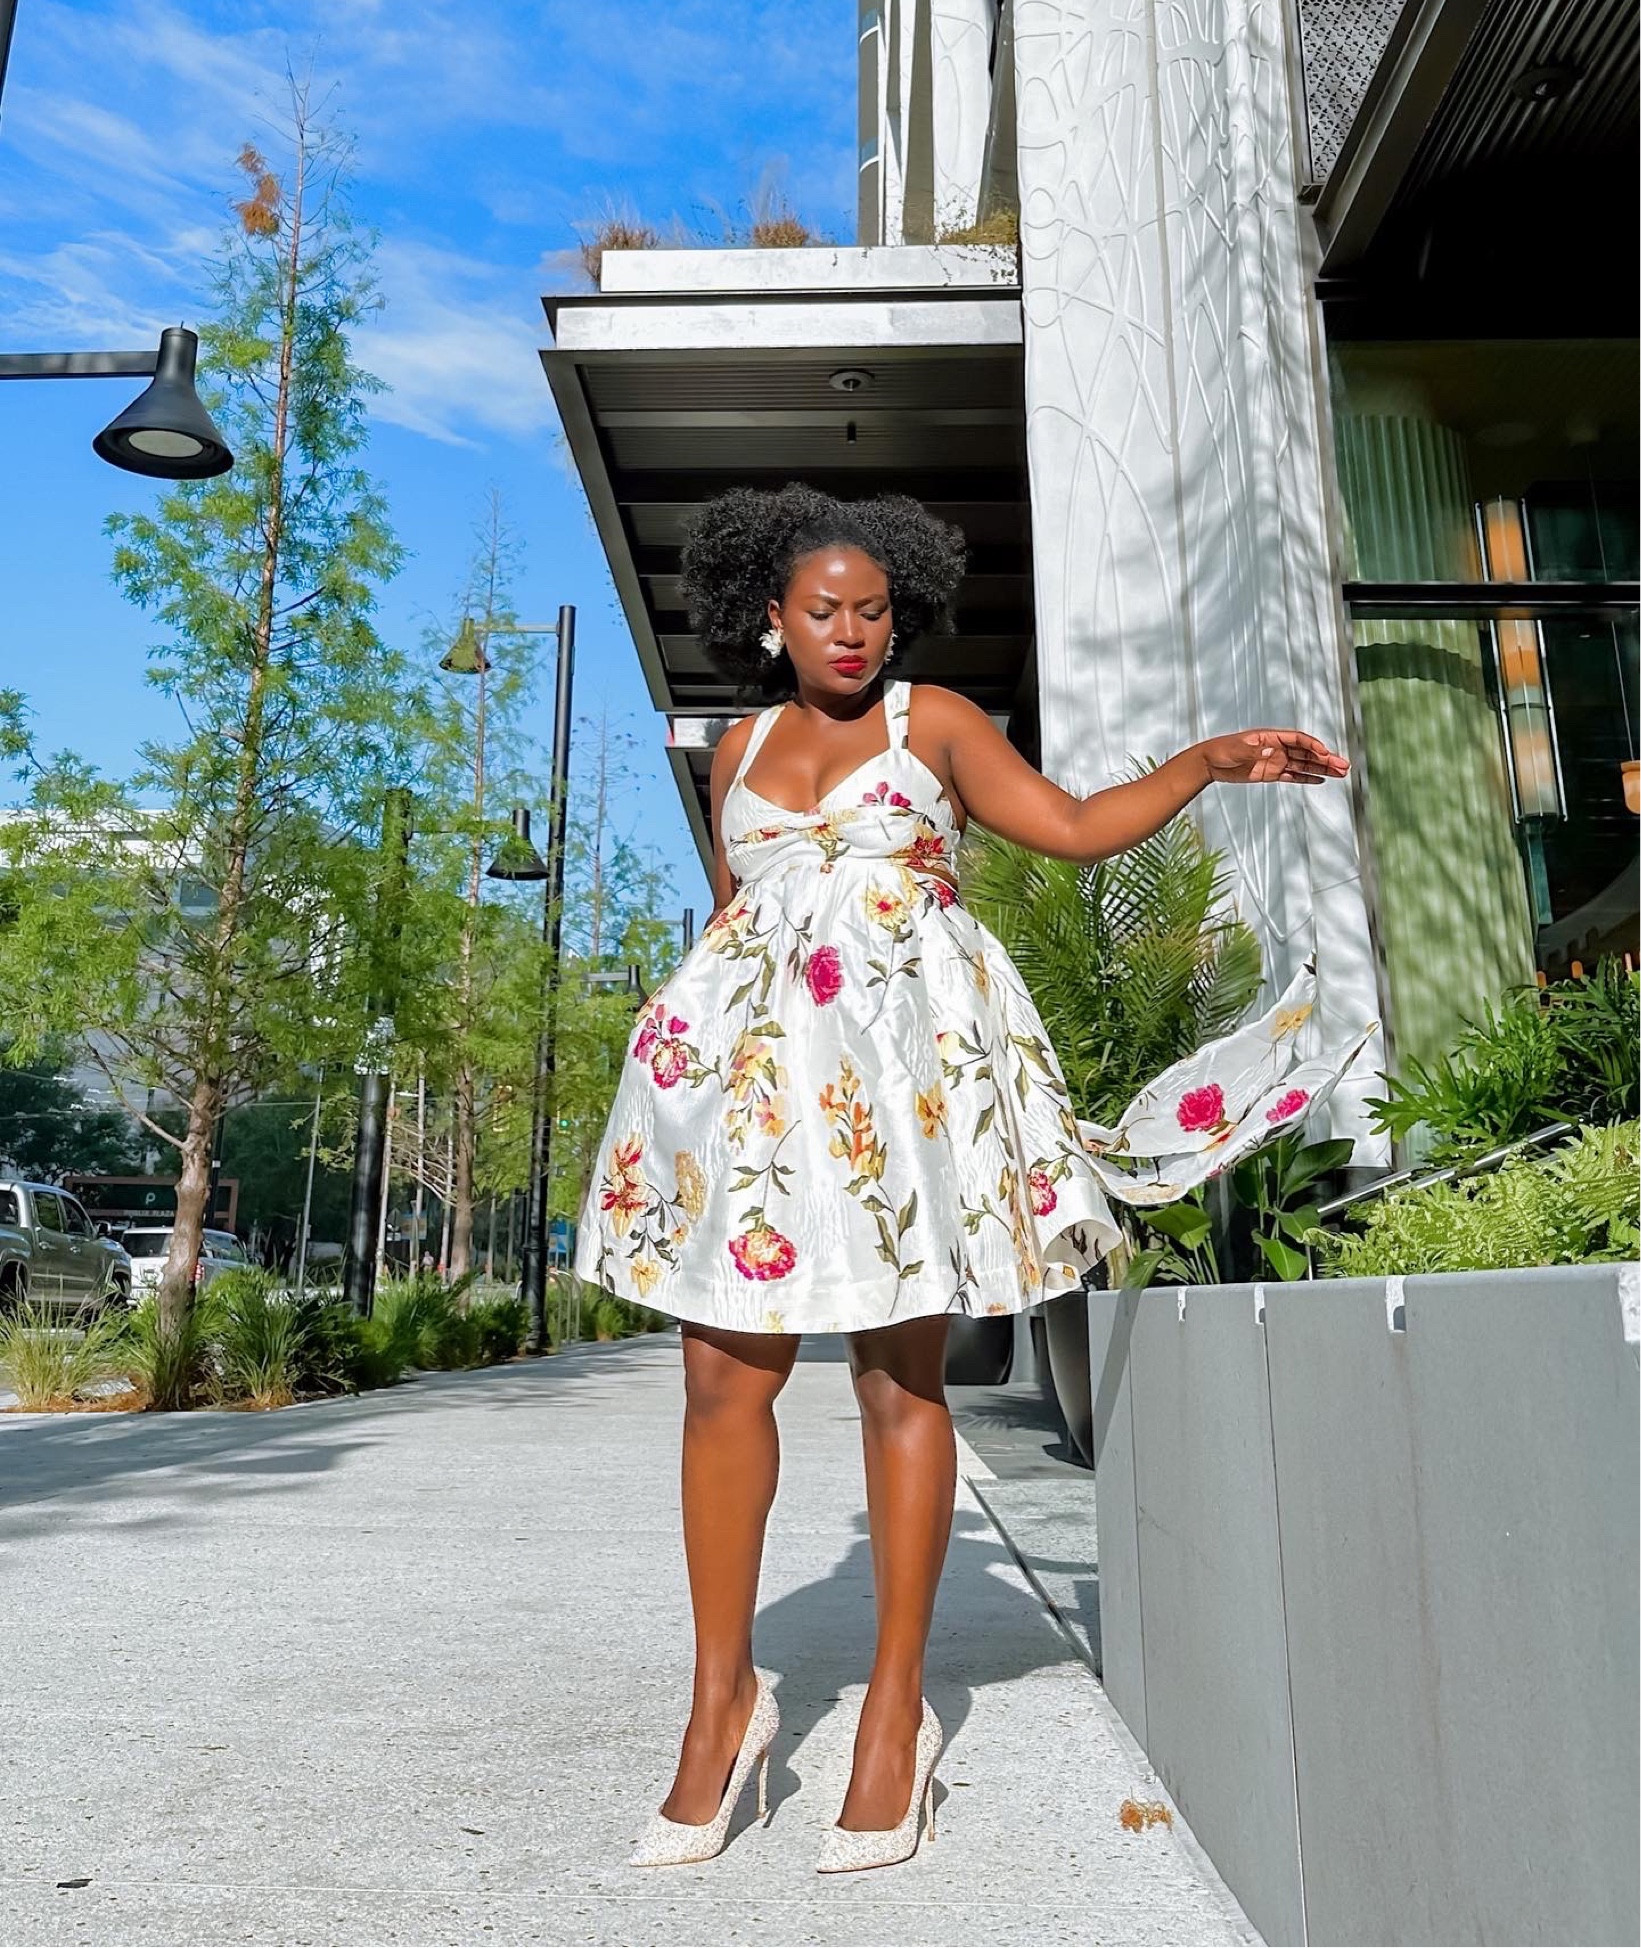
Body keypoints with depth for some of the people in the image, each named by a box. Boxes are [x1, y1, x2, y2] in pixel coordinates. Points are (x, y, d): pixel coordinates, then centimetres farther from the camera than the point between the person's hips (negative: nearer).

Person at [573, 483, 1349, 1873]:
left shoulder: (934, 721, 10)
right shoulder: (743, 746, 19)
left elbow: (1077, 828, 3)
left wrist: (1207, 763, -8)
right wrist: (694, 1045, 17)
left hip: (902, 1063, -3)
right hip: (758, 1070, 3)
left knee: (902, 1381, -2)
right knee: (724, 1379, -3)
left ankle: (898, 1707, 11)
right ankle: (725, 1698, 11)